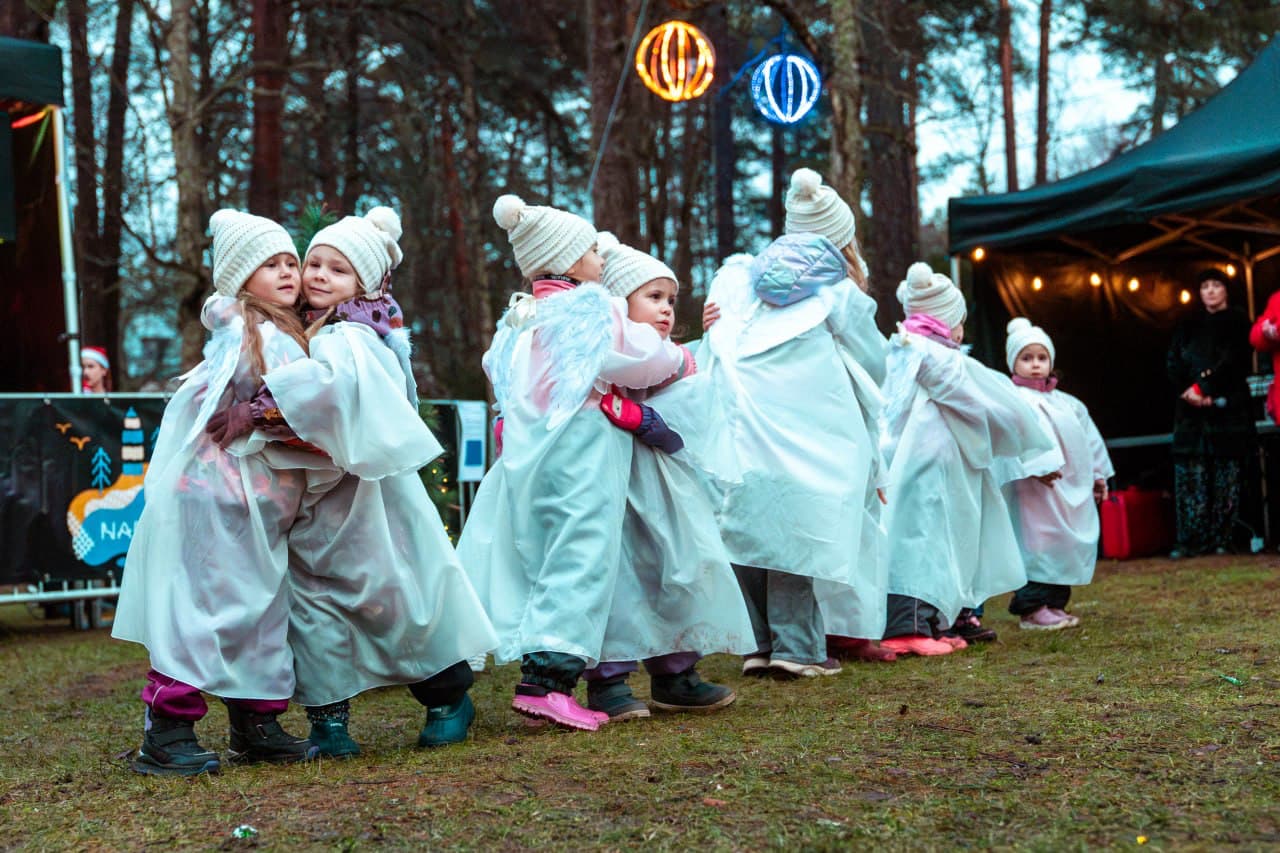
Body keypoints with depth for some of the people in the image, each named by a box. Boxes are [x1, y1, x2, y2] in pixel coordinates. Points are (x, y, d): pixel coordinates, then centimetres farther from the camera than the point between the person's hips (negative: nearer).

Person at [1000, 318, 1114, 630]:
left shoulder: (1067, 403, 20)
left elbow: (1089, 439, 27)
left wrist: (1098, 475, 24)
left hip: (1073, 487, 8)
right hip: (1036, 486, -8)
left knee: (1070, 544, 9)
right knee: (1038, 543, -11)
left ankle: (1055, 604, 16)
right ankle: (1031, 608, -6)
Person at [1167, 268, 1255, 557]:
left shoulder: (1237, 323, 8)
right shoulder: (1187, 326, 18)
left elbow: (1236, 362, -5)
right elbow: (1174, 365, 9)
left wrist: (1203, 388, -12)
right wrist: (1188, 392, -9)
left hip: (1228, 407, -2)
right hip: (1191, 409, 2)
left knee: (1227, 474, -5)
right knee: (1189, 474, -7)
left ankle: (1222, 539, -5)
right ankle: (1191, 541, -8)